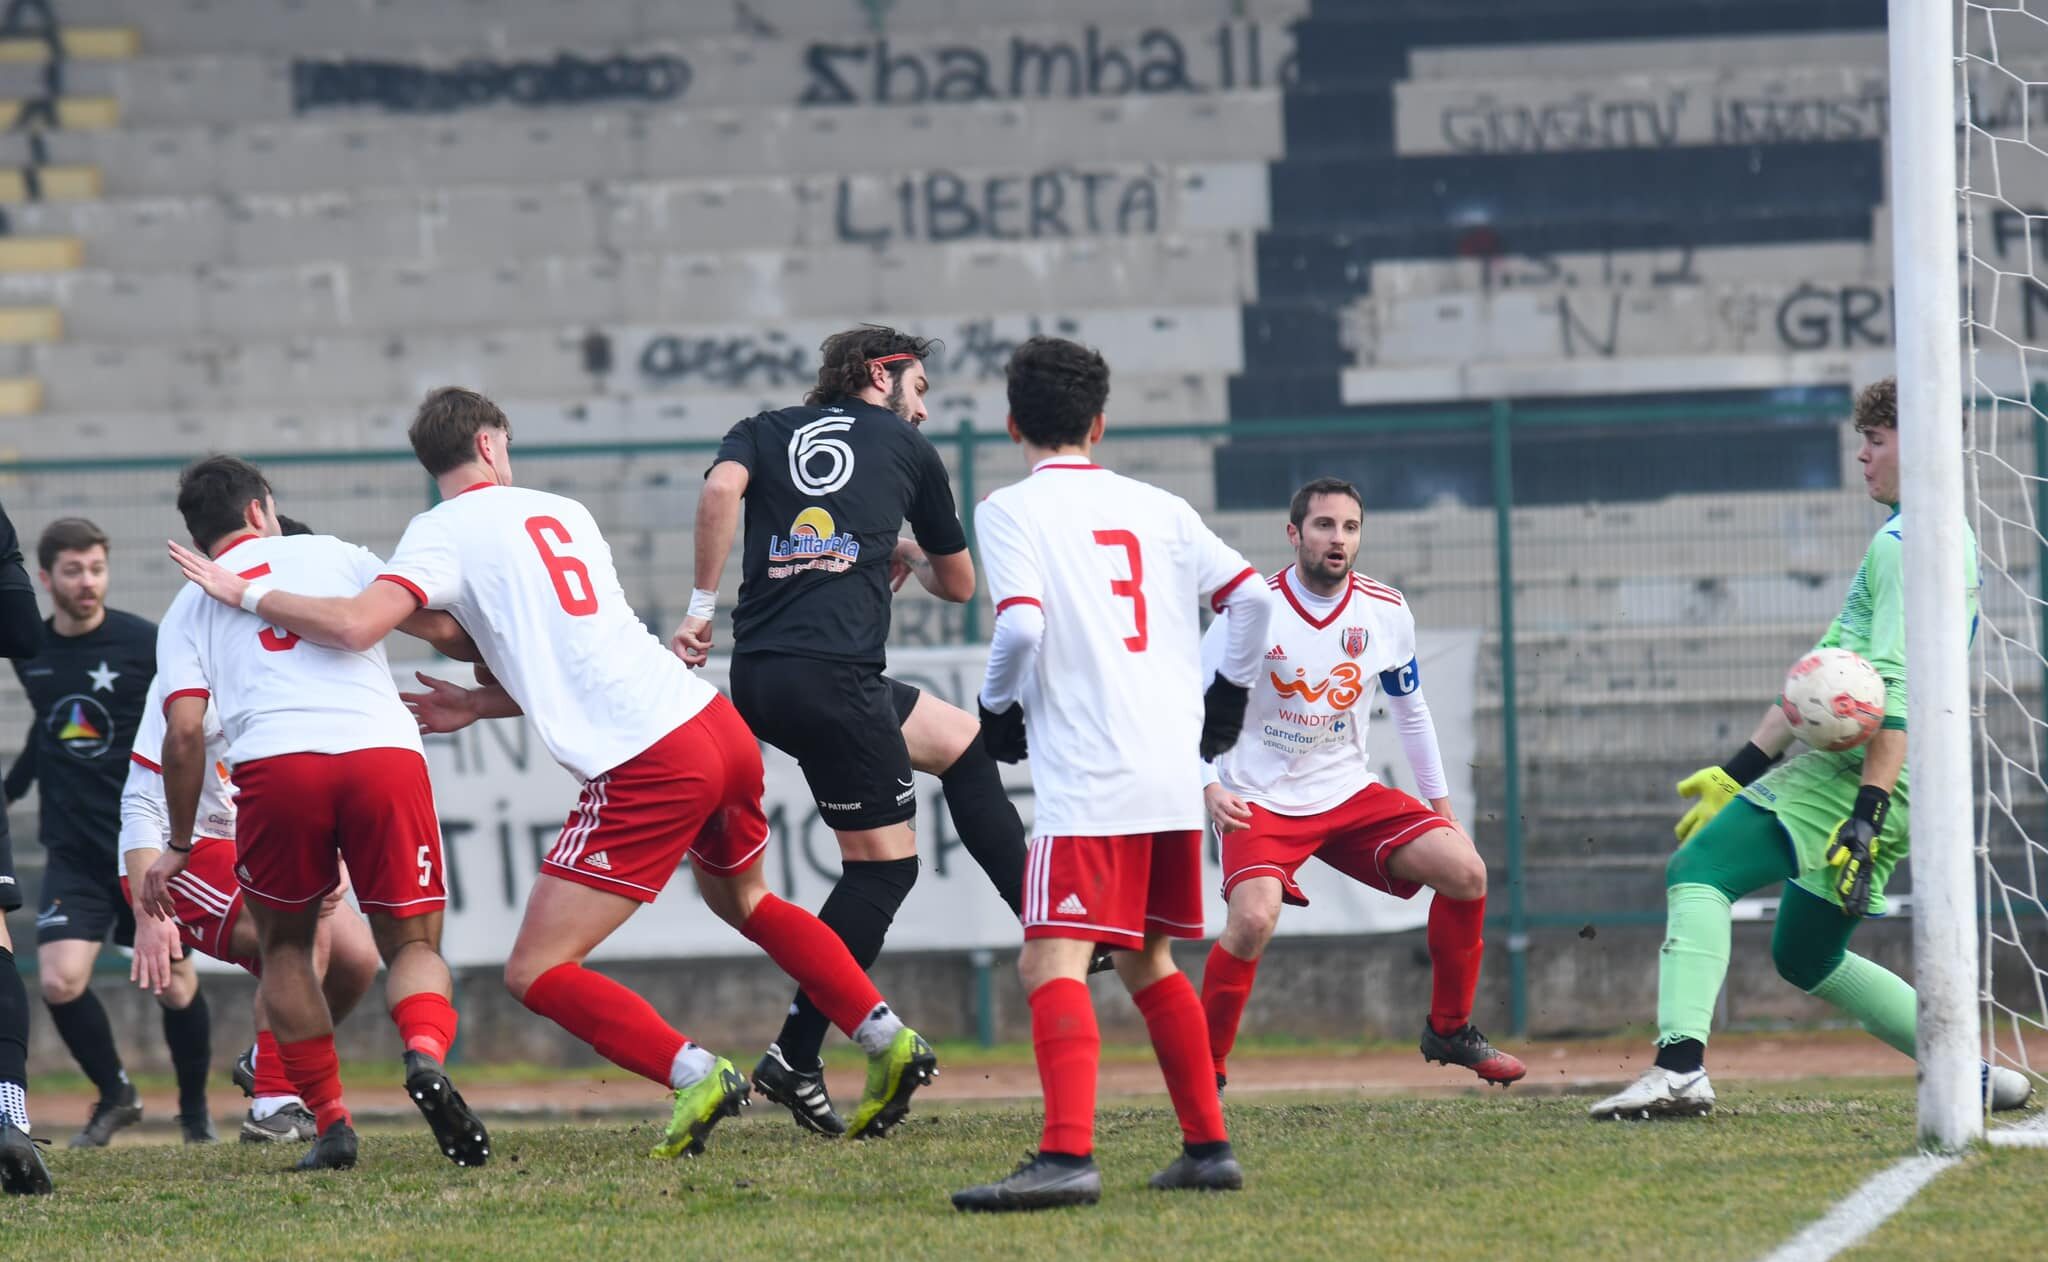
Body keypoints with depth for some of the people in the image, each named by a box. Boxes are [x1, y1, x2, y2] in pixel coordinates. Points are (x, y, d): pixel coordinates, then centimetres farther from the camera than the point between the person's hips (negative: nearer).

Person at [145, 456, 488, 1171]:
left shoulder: (190, 608, 23)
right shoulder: (332, 555, 24)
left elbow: (184, 731, 10)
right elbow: (439, 628, 16)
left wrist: (179, 846, 19)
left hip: (275, 763, 0)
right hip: (384, 750, 0)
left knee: (285, 949, 24)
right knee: (413, 944, 13)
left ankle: (331, 1124, 12)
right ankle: (426, 1055, -20)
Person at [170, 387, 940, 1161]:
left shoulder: (443, 533, 0)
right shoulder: (563, 514, 20)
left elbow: (356, 625, -15)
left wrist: (246, 594, -1)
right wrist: (479, 706, 29)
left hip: (646, 769, -7)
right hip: (718, 723, 7)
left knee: (536, 973, -2)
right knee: (743, 900, 35)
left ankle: (696, 1076, -16)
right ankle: (891, 1042, 29)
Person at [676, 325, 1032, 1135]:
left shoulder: (764, 431, 20)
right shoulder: (908, 450, 14)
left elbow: (721, 489, -5)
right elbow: (959, 584, 23)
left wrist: (702, 604, -3)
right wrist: (910, 561, 44)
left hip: (759, 674, 6)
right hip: (832, 671, -6)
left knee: (961, 743, 23)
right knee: (884, 859, 1)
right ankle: (794, 1060, -5)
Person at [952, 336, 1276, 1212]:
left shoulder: (1011, 510, -1)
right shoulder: (1158, 509, 15)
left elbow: (1021, 623, -15)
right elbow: (1251, 597, 10)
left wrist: (997, 708, 2)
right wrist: (1227, 695, 24)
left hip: (1087, 778, -7)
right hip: (1174, 772, 7)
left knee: (1051, 964, -14)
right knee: (1145, 960, 22)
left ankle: (1069, 1156, -32)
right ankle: (1208, 1147, 22)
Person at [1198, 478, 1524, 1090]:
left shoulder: (1386, 613, -1)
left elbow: (1411, 710, 14)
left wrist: (1442, 806, 15)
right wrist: (1209, 788, -22)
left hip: (1351, 793, 4)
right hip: (1261, 803, -4)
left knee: (1466, 872, -11)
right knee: (1253, 919, -29)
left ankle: (1449, 1029, 9)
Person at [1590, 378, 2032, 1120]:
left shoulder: (1907, 542, -9)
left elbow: (1897, 691, -20)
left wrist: (1870, 809, -27)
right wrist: (1740, 772, 24)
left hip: (1856, 774, -10)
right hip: (1840, 770, 10)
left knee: (1698, 871, -17)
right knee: (1807, 960, 18)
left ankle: (1680, 1069, -32)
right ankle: (1974, 1076, 18)